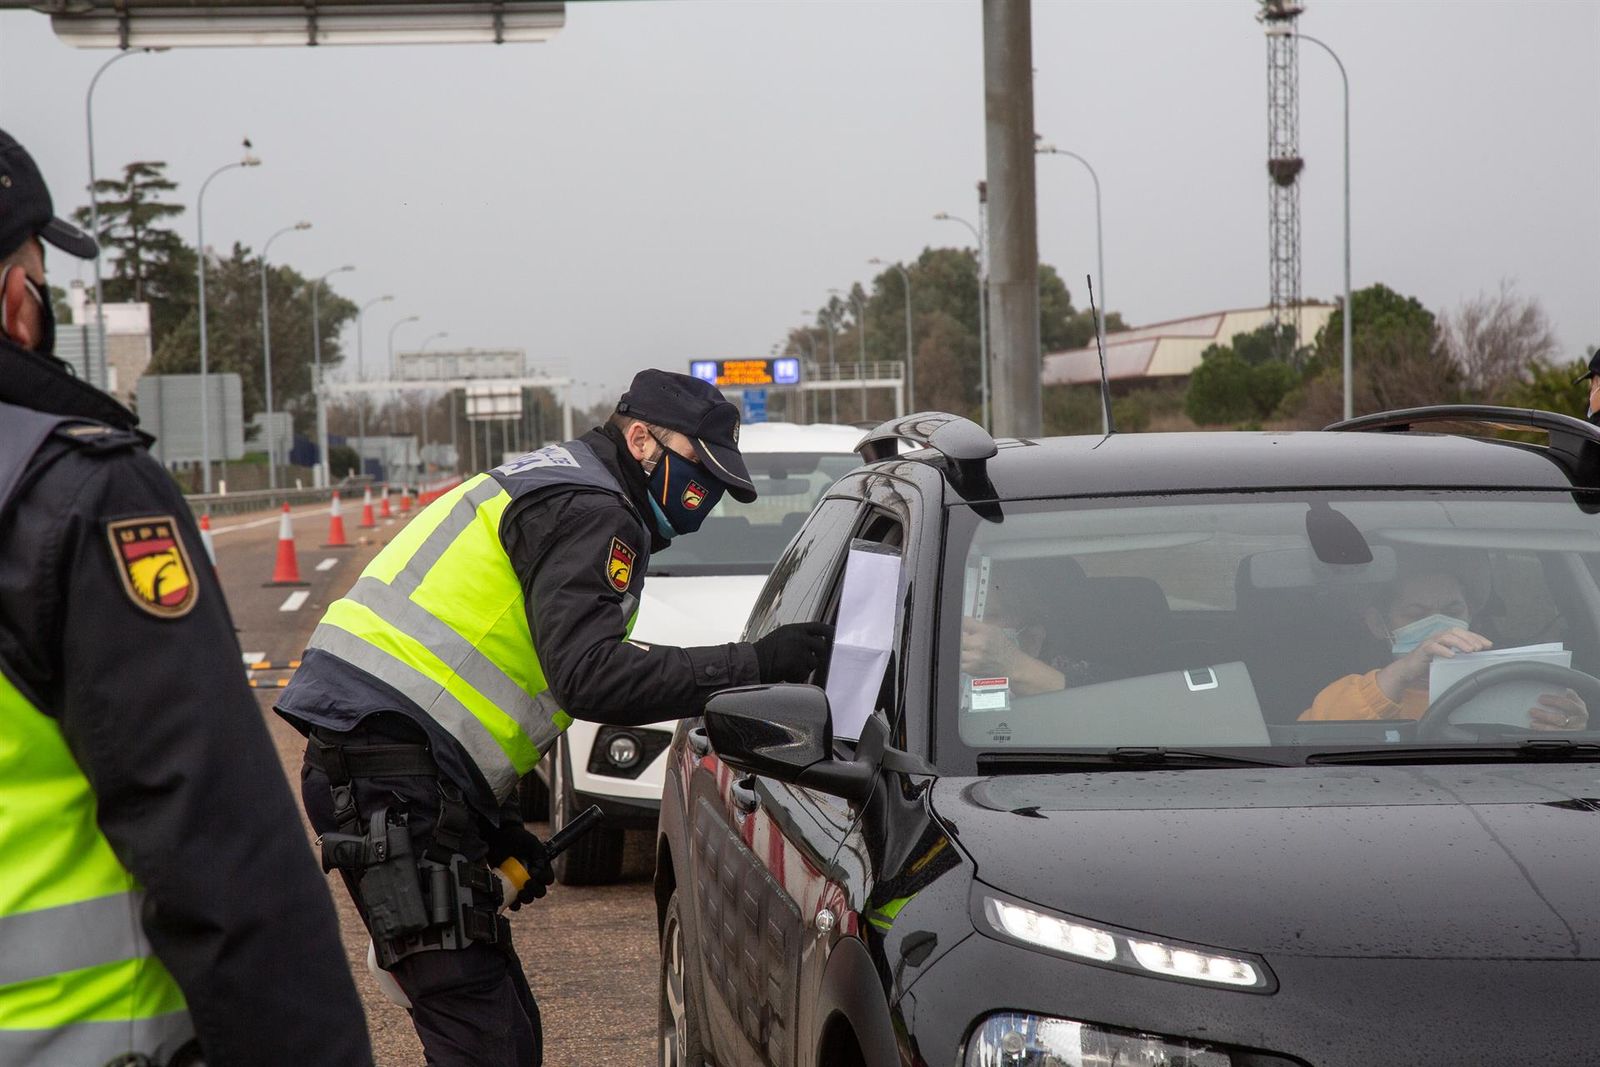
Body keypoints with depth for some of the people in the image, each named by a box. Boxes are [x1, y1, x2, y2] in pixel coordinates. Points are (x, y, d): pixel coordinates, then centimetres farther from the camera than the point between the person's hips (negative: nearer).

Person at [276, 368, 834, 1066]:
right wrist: (753, 664, -20)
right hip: (394, 778, -10)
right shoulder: (589, 511, -7)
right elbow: (588, 676, -22)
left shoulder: (551, 491, 26)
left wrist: (499, 827, 20)